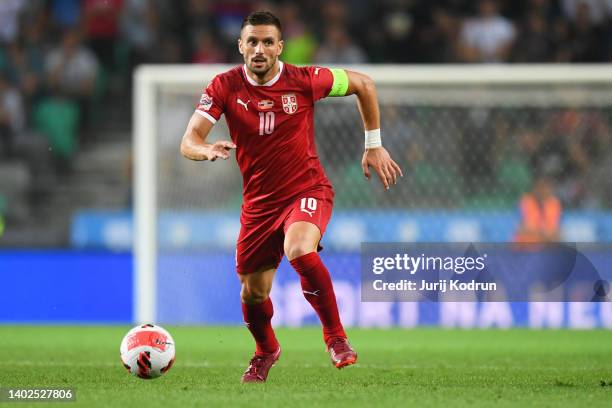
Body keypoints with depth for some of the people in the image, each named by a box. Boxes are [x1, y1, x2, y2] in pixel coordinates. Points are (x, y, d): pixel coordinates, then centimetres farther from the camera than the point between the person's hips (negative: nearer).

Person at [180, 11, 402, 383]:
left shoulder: (303, 80, -13)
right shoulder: (226, 86, -10)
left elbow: (363, 84, 3)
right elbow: (189, 141, -17)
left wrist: (374, 146, 5)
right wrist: (206, 150, -41)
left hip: (307, 190, -3)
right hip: (259, 201, 3)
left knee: (300, 250, -34)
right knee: (253, 293, 10)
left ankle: (336, 338, -18)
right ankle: (266, 352, 44)